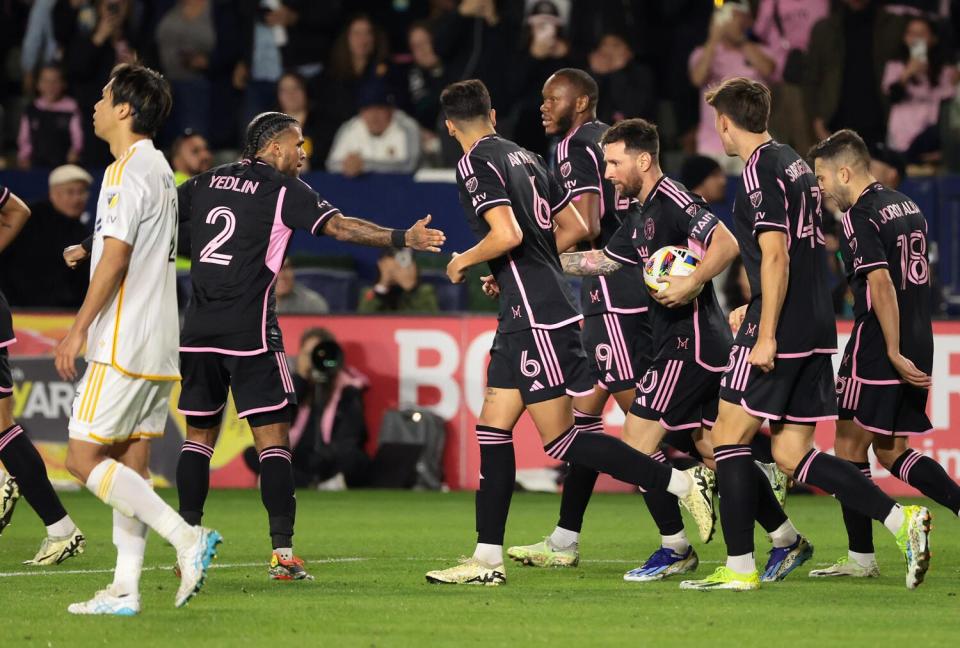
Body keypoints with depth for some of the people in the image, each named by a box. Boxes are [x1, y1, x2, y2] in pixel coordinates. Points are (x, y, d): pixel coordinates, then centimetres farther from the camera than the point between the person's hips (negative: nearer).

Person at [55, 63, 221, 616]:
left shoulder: (129, 170, -13)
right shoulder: (160, 168, 17)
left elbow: (117, 256, -18)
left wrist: (79, 328, -15)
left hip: (124, 343, -10)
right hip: (157, 345, 10)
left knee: (84, 457, -8)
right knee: (131, 466, 7)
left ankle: (187, 538, -15)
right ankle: (125, 589, 5)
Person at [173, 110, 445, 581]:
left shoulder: (204, 183, 14)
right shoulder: (283, 189, 0)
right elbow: (339, 226, -11)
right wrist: (402, 238, -13)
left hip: (198, 329, 5)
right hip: (250, 330, -5)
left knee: (199, 435, 14)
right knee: (272, 438, -3)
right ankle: (282, 551, -9)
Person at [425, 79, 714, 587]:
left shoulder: (476, 164, -11)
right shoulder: (523, 156, 15)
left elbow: (507, 235, -24)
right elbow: (574, 227, 20)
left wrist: (463, 262, -6)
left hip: (536, 318, -9)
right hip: (523, 319, 9)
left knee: (560, 440, -7)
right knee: (492, 428, 8)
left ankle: (681, 482, -6)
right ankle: (487, 559, 8)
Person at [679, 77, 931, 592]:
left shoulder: (760, 171, -11)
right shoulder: (794, 164, 18)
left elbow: (776, 255, -19)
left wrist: (766, 333, -20)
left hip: (780, 335, -9)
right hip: (816, 331, 9)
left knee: (730, 435, 1)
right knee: (793, 456, 7)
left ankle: (739, 568, 1)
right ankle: (902, 520, -5)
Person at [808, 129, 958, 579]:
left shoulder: (860, 217, -13)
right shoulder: (907, 207, 14)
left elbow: (882, 285, -22)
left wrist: (894, 353, -24)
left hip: (877, 351, -9)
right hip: (918, 348, 9)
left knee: (850, 446, 2)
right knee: (891, 452, 15)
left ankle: (860, 557, 4)